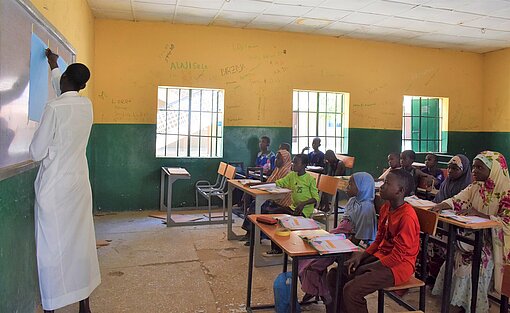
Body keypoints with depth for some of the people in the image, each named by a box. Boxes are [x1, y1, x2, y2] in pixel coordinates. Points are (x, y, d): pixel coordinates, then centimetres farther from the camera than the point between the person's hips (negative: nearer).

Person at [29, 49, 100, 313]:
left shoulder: (54, 108, -14)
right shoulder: (86, 105, 4)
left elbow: (37, 152, -10)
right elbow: (66, 93, 28)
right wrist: (53, 66, 43)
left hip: (54, 185, -6)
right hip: (79, 182, 6)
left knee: (52, 246, 4)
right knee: (81, 240, 12)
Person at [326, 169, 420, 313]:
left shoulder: (407, 216, -23)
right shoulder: (386, 208, 4)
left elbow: (397, 256, -21)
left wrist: (363, 269, -15)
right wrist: (361, 257, -3)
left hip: (398, 265, -8)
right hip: (380, 256, 8)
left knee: (351, 290, -24)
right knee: (335, 275, -1)